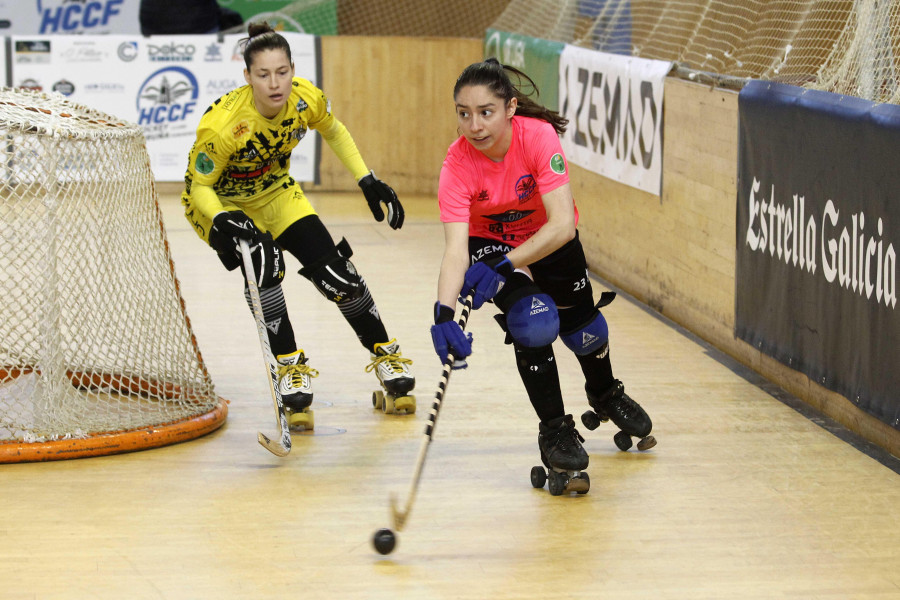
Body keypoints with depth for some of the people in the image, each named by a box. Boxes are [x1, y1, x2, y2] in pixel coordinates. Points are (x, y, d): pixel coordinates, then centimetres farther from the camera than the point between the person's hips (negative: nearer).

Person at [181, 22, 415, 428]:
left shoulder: (307, 100, -23)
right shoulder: (221, 124, -36)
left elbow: (334, 132, 1)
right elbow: (200, 186, -24)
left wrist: (368, 182, -5)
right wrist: (221, 221, -43)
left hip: (274, 192, 4)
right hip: (216, 200, -4)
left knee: (333, 269, -5)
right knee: (263, 263, -30)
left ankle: (386, 356, 16)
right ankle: (288, 367, -16)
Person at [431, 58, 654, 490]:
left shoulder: (538, 136, -35)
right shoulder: (457, 165, -33)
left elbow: (562, 225, -39)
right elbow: (456, 248, -41)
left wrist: (504, 266, -46)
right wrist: (444, 312, -56)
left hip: (550, 238, 1)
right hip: (489, 241, -1)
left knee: (583, 332, 12)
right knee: (534, 324, -23)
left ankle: (605, 394, 48)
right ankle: (554, 429, -2)